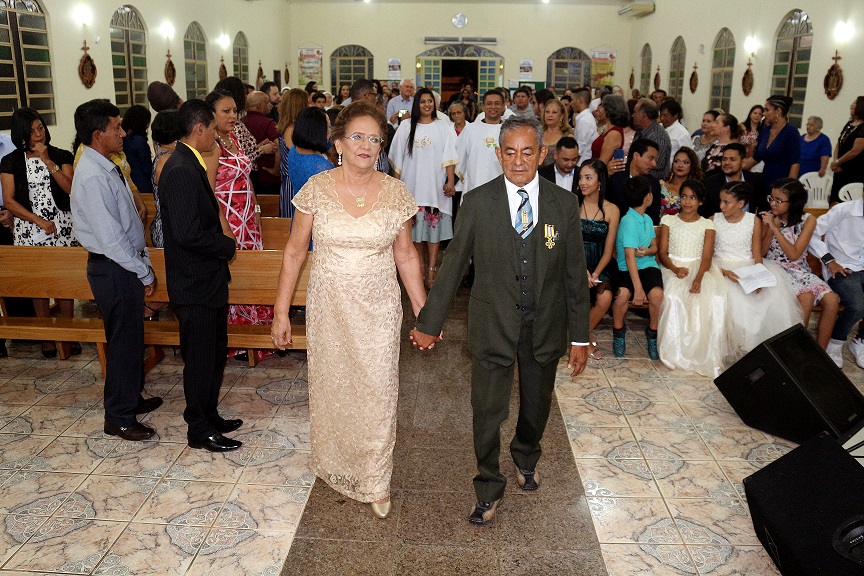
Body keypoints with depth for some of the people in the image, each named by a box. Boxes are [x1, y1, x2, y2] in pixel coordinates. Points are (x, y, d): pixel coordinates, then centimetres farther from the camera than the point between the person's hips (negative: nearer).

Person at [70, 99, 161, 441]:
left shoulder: (105, 168, 8)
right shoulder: (93, 178, -23)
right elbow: (110, 239, -24)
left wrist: (144, 261, 12)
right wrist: (145, 273, -15)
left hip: (126, 263, 9)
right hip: (114, 269, -9)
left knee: (131, 337, 21)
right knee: (124, 341, 2)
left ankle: (131, 398, 38)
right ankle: (119, 419, 17)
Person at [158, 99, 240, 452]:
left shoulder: (190, 165, 10)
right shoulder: (181, 171, -22)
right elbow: (188, 234, -28)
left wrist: (221, 239, 4)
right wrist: (227, 245, -14)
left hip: (208, 279, 10)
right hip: (194, 285, -10)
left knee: (216, 352, 19)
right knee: (200, 359, 4)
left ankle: (210, 416, 35)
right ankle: (199, 431, 20)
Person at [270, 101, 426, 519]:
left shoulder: (395, 193, -4)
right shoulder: (316, 189, -6)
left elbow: (406, 256, 4)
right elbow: (294, 252, -1)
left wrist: (423, 313, 3)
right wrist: (281, 312, -2)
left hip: (379, 309, 0)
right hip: (328, 307, 0)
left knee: (377, 392, 5)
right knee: (331, 388, 14)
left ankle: (376, 482, 25)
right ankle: (336, 467, 39)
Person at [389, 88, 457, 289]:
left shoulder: (443, 127, 4)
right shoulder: (406, 127, 8)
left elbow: (449, 157, -3)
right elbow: (398, 159, 10)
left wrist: (450, 181, -13)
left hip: (436, 187, -1)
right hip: (412, 186, 2)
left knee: (434, 227, -3)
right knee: (415, 227, 4)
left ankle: (431, 272, -1)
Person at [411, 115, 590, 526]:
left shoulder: (564, 203, -6)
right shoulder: (477, 203, -9)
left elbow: (575, 274, -2)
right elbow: (453, 265, -3)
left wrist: (580, 337, 0)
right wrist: (429, 322, -1)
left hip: (545, 326, 2)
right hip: (492, 324, -1)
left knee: (537, 405, 20)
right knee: (487, 410, 6)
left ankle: (526, 457, 52)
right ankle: (489, 488, 30)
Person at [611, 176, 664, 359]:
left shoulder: (647, 219, 14)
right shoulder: (629, 221, -12)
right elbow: (629, 256, -19)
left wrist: (647, 251, -10)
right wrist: (638, 287, -26)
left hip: (648, 266, 5)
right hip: (627, 269, -5)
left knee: (657, 294, -27)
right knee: (623, 293, -35)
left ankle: (652, 332, -1)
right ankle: (618, 330, -4)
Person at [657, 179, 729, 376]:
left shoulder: (707, 225, 10)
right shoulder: (668, 220, 11)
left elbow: (707, 257, -2)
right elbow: (663, 253, 4)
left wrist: (698, 278, -23)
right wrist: (675, 269, -17)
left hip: (699, 269, 0)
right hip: (673, 268, 0)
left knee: (711, 298, -31)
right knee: (674, 297, -34)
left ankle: (703, 352, -20)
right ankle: (675, 351, -23)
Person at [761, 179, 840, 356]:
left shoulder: (807, 221, -2)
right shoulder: (769, 218, -1)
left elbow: (794, 255, -12)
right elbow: (761, 253, -2)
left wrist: (775, 228, -17)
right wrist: (771, 228, -15)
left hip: (799, 271, 2)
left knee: (832, 300, -22)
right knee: (806, 298, -31)